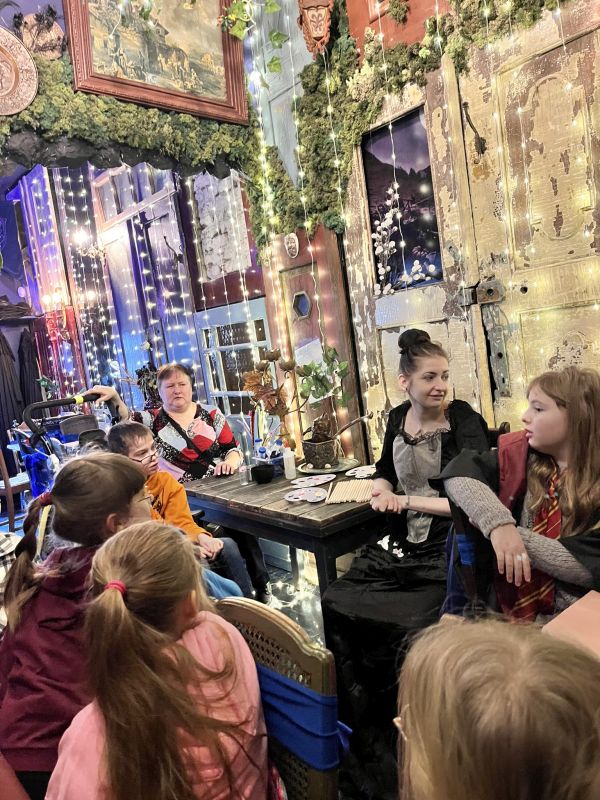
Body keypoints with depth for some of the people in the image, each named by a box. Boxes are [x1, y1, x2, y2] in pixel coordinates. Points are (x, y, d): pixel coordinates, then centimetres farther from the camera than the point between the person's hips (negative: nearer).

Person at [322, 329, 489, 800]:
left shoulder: (465, 421, -9)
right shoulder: (398, 418, 9)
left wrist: (408, 501, -11)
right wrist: (382, 491, 1)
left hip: (448, 553, -6)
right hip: (398, 547, 6)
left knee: (406, 628, -26)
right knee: (336, 604, -10)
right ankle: (369, 748, 7)